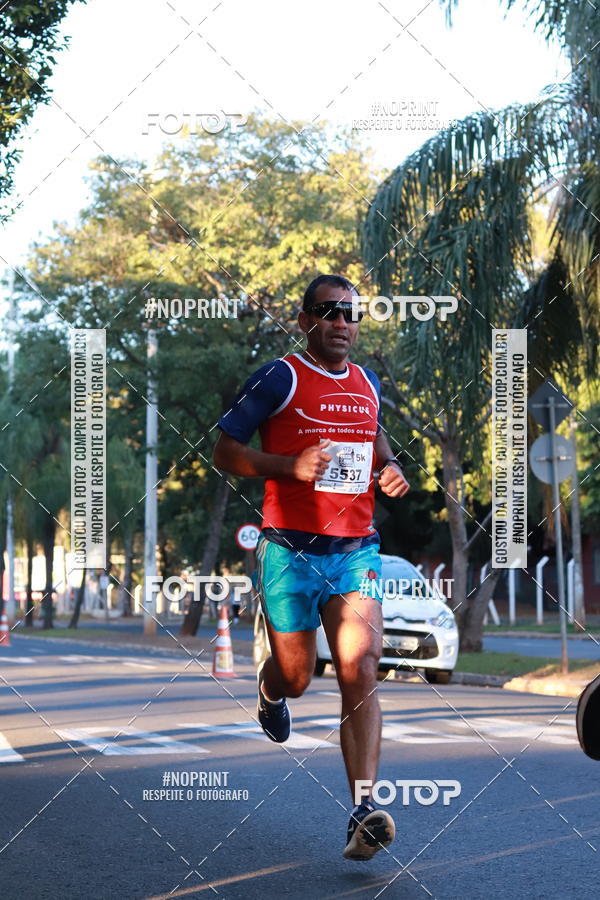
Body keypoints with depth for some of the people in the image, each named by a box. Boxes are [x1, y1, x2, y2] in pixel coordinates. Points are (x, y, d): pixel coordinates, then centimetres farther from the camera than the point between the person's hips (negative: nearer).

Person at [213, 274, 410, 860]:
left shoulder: (367, 384, 13)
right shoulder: (280, 378, -4)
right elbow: (225, 451, -5)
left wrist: (390, 468, 12)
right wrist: (291, 464, -19)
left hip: (356, 549, 3)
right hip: (290, 550, -3)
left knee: (360, 672, -13)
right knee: (296, 676, 8)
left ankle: (364, 811, -16)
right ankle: (269, 692, 49)